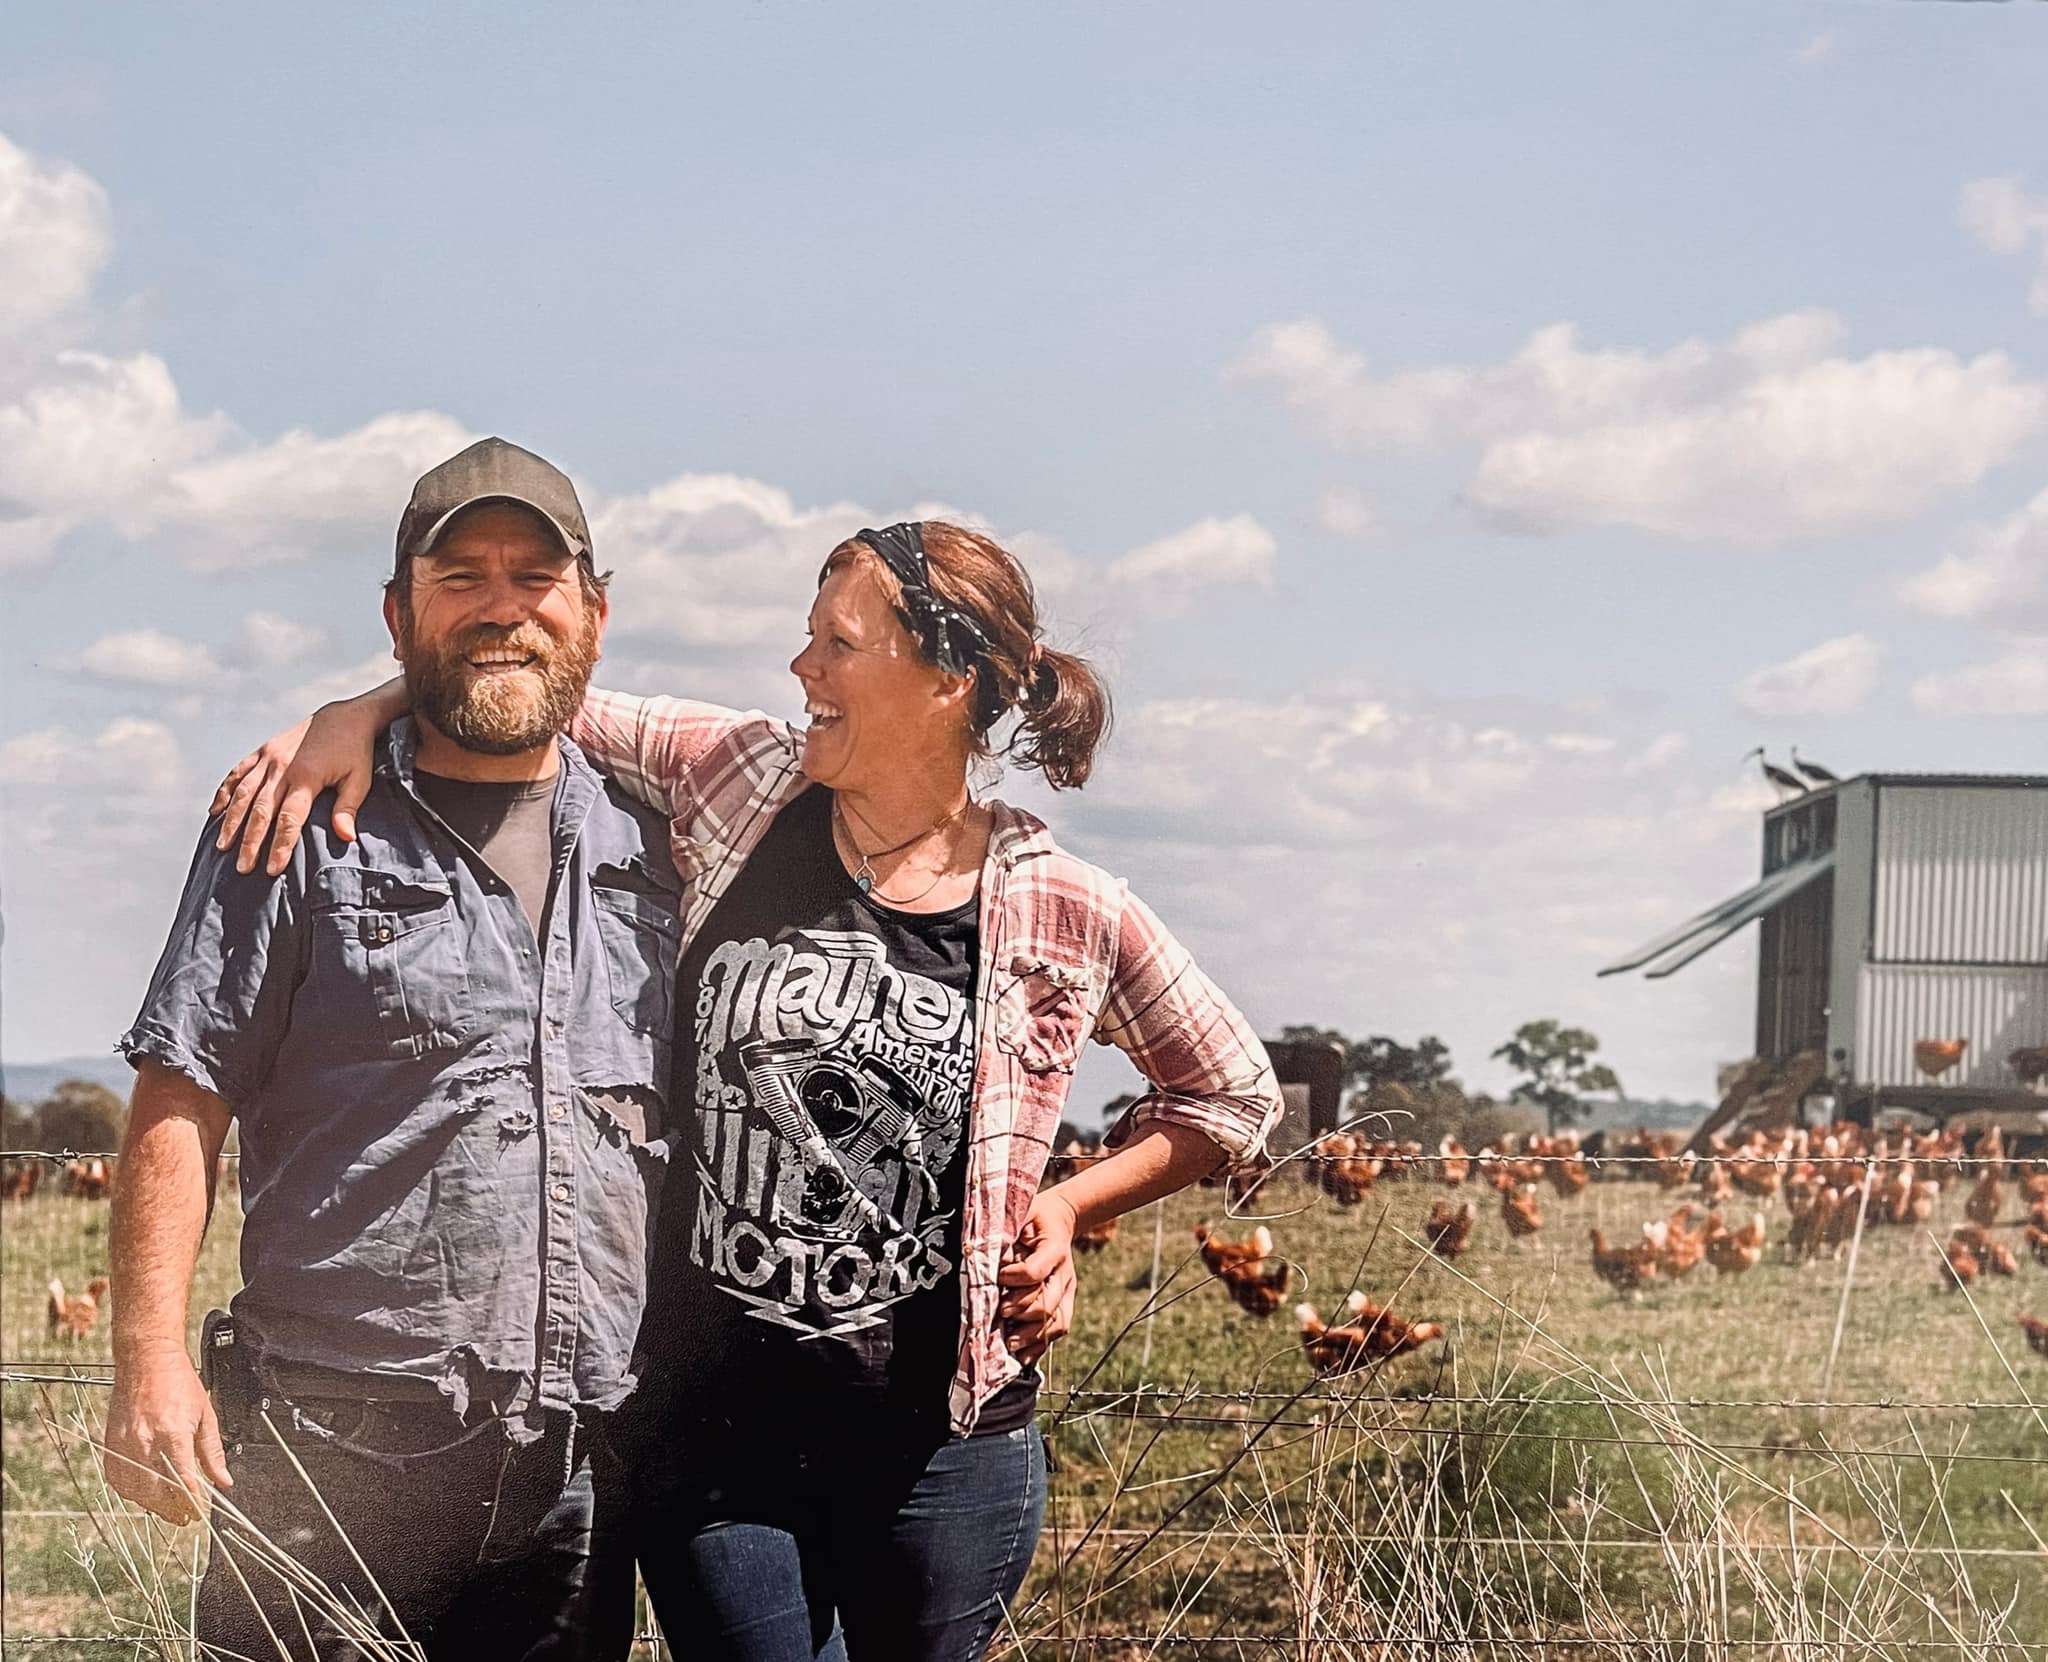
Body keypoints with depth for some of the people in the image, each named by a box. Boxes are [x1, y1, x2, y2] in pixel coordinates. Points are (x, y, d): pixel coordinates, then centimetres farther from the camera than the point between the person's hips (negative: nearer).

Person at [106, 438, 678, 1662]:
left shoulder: (648, 850, 12)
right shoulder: (302, 834, 1)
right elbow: (182, 1105, -3)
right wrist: (153, 1355, -13)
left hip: (582, 1469, 4)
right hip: (332, 1455, -3)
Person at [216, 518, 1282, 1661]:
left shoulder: (1065, 914, -4)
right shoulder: (742, 782, 1)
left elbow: (1235, 1097, 10)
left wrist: (1067, 1208, -1)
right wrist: (355, 714, -6)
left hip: (937, 1448, -1)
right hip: (709, 1432, 1)